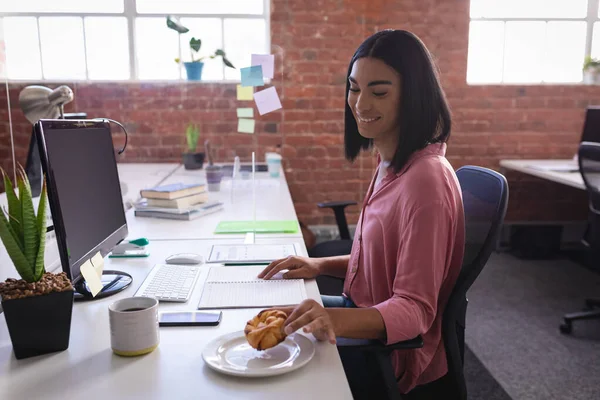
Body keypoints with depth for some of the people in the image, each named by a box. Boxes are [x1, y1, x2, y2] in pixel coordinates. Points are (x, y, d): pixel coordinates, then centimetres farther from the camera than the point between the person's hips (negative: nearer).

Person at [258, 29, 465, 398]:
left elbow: (414, 309, -26)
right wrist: (322, 266, -1)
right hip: (369, 315, 9)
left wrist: (337, 320, -42)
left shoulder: (425, 178, -27)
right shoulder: (391, 163, 3)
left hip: (395, 355, -9)